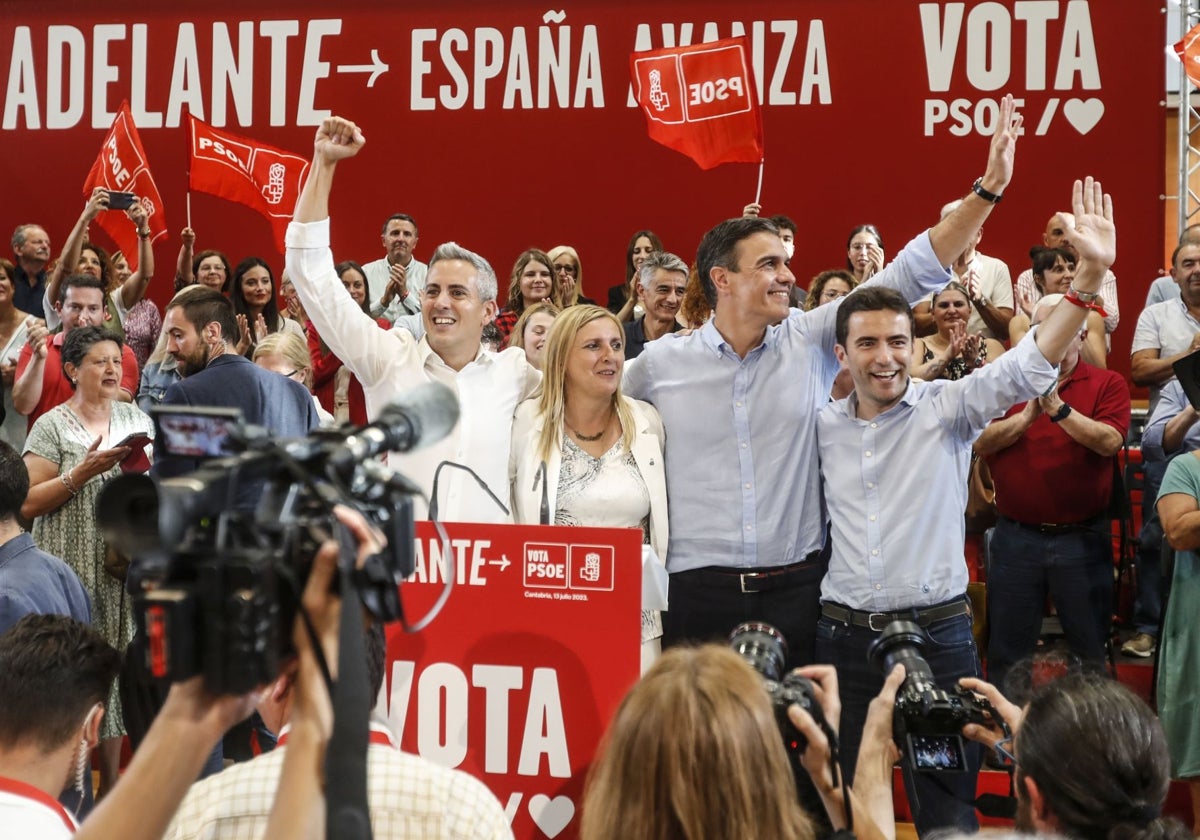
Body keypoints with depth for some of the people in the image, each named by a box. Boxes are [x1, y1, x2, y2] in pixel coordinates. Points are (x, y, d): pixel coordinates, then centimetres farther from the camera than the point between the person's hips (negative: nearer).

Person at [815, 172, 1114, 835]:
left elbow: (1026, 368, -17)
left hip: (936, 636, -2)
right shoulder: (822, 426, 5)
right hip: (843, 637, 3)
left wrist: (1089, 277, -30)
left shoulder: (947, 409, -4)